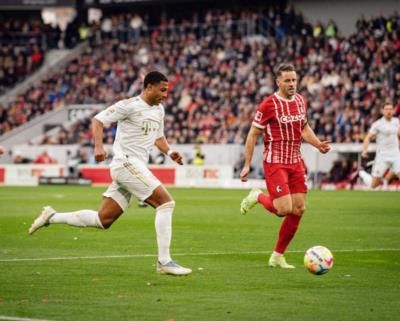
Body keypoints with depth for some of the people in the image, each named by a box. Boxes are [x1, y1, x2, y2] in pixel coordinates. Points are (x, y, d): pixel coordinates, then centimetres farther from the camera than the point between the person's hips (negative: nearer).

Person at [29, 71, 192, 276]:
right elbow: (98, 120, -9)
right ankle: (164, 262, -14)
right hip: (126, 163, -9)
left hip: (135, 168, 9)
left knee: (103, 220, 8)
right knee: (166, 202, -15)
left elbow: (158, 137, 29)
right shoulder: (130, 106, -9)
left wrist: (169, 152, 9)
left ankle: (51, 217, 19)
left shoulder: (159, 110, 15)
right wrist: (99, 146, -24)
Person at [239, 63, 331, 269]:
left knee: (298, 209, 3)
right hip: (275, 163, -7)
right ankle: (257, 197, 17)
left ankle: (278, 256, 15)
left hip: (296, 162, 7)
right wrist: (247, 165, -9)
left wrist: (318, 144, 6)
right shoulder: (269, 104, -12)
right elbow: (253, 135, -7)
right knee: (284, 209, -17)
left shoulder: (300, 101, 7)